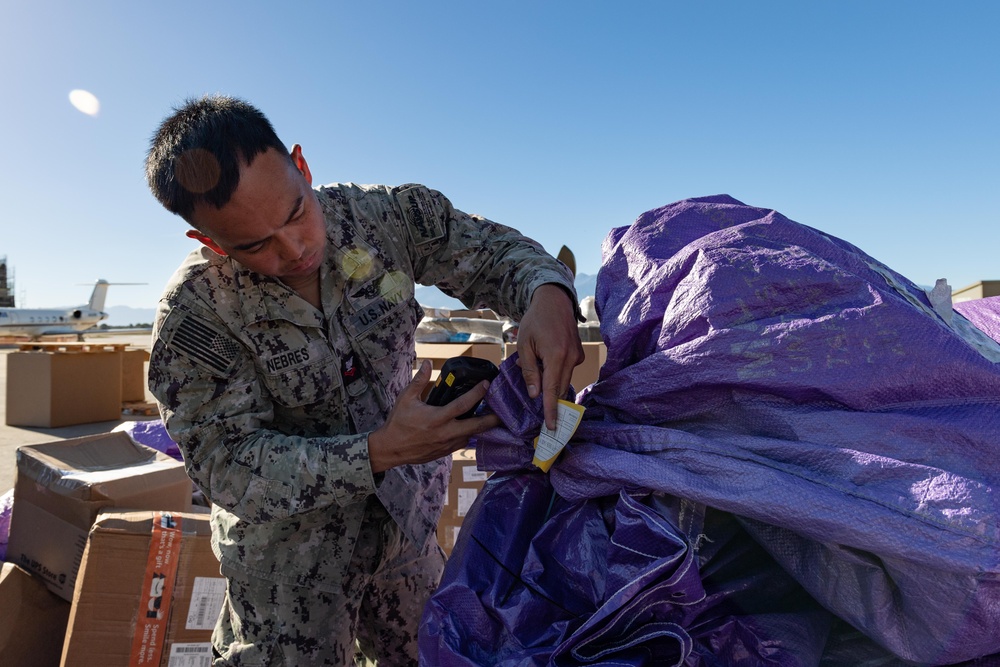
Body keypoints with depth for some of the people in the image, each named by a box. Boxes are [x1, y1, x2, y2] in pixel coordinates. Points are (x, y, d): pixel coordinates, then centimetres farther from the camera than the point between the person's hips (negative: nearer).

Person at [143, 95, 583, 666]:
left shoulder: (381, 214, -15)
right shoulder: (194, 313, -23)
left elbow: (492, 252, -7)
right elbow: (229, 469, -23)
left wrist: (548, 295, -32)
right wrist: (377, 453, -36)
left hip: (407, 525, 4)